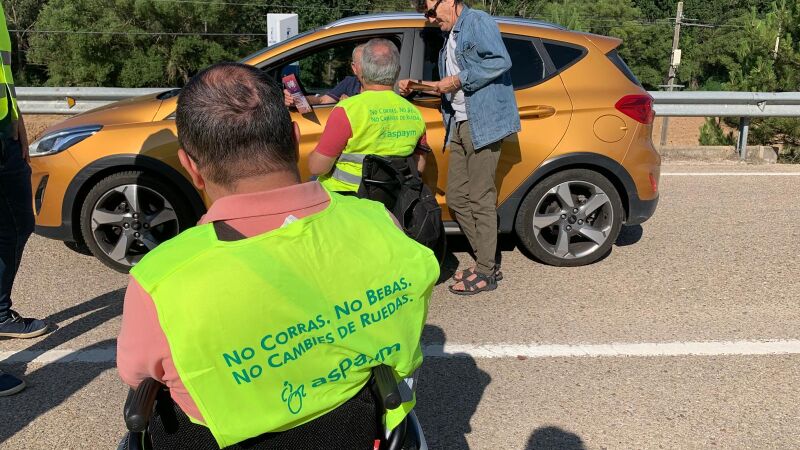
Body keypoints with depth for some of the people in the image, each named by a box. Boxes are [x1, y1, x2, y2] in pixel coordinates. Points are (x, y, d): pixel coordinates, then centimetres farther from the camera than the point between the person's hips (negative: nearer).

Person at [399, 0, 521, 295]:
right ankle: (486, 261, 20)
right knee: (456, 198, 9)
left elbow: (501, 61, -19)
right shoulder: (451, 37, 22)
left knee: (480, 199, -5)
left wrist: (458, 80, -15)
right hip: (460, 126, 10)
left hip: (482, 124, -10)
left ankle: (486, 273, 6)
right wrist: (438, 86, 8)